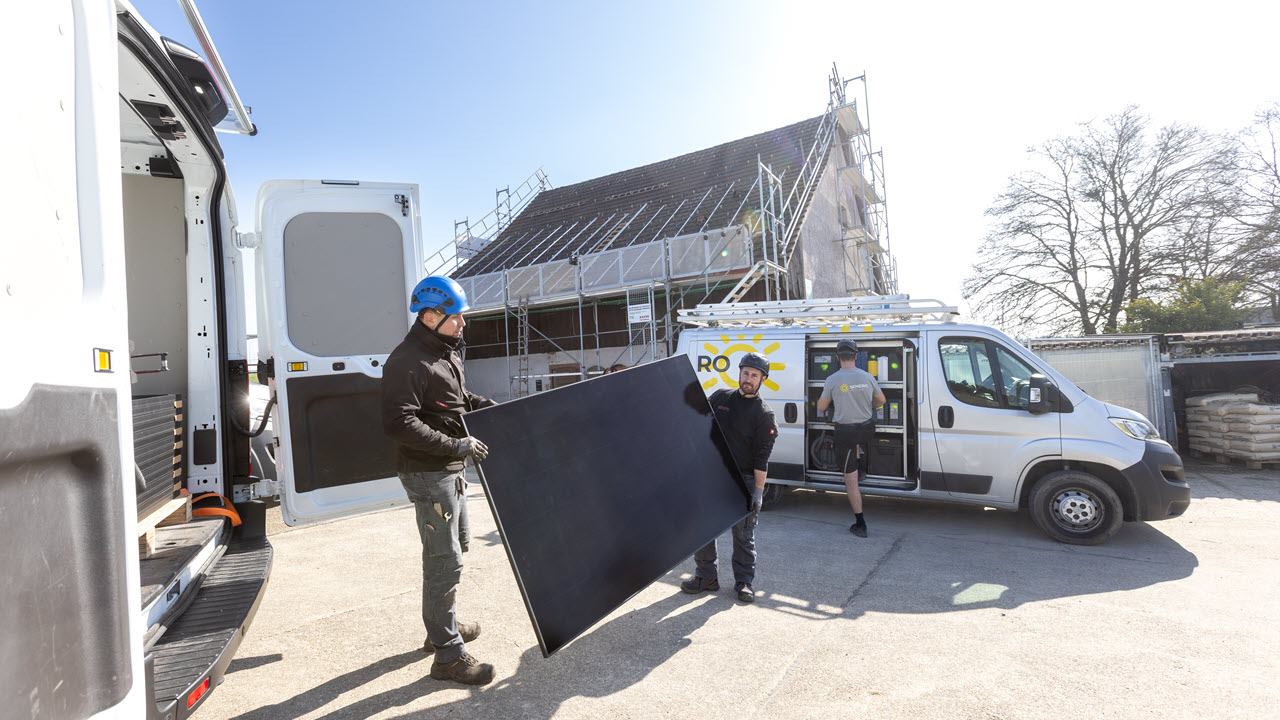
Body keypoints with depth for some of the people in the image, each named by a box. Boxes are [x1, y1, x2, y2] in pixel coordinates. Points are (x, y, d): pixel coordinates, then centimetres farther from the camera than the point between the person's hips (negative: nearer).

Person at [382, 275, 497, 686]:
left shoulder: (445, 352, 11)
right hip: (428, 474, -10)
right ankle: (448, 655, 12)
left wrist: (489, 408, 9)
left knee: (451, 549, 21)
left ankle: (441, 627, 40)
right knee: (445, 561, -3)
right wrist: (457, 446, -26)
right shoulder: (407, 362, -20)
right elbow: (398, 424, -27)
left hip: (450, 469, 10)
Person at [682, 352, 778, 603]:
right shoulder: (720, 397, 6)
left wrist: (758, 491, -13)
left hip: (744, 480, -3)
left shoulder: (763, 414, -4)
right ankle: (706, 577, 23)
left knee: (743, 534, 6)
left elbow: (762, 458, -8)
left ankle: (744, 582, 22)